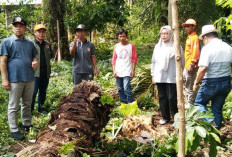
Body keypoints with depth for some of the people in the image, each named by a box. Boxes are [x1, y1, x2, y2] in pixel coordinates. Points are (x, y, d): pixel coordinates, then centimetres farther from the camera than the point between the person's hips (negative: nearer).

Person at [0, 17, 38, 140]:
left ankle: (27, 124, 30)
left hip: (29, 78, 5)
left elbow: (34, 57, 21)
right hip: (15, 79, -5)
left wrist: (35, 62, -4)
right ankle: (14, 130, 10)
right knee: (13, 106, 2)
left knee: (27, 104, 16)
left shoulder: (29, 43, 10)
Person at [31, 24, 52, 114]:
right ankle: (30, 109, 7)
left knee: (43, 92, 13)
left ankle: (40, 108, 26)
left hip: (45, 73, 6)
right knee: (33, 92, -6)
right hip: (35, 73, -6)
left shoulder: (47, 44, 14)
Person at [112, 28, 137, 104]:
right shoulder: (116, 46, 9)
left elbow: (134, 58, 1)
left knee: (126, 88, -14)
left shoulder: (131, 45, 1)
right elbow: (114, 59, 10)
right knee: (120, 89, 9)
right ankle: (123, 104, 20)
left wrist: (133, 70, -5)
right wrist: (114, 70, 2)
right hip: (118, 72, 4)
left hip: (127, 72, -4)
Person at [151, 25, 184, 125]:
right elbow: (153, 62, 17)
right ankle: (165, 117, 22)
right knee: (162, 97, 10)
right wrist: (153, 75, 14)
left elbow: (182, 61, -2)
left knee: (172, 98, -4)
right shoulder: (157, 47, 13)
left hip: (172, 78, -5)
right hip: (159, 77, 5)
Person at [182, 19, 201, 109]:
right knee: (185, 82, 18)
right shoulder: (189, 37, 17)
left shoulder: (194, 38, -13)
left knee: (189, 86, -3)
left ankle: (191, 104, 7)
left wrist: (192, 65, -24)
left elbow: (195, 53, -20)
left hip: (190, 66, -10)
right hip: (186, 66, 10)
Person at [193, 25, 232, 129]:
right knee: (218, 109, 15)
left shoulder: (207, 48, -15)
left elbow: (203, 68, -24)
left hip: (211, 83, -6)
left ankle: (210, 122, -7)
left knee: (199, 103, 12)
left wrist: (196, 83, -14)